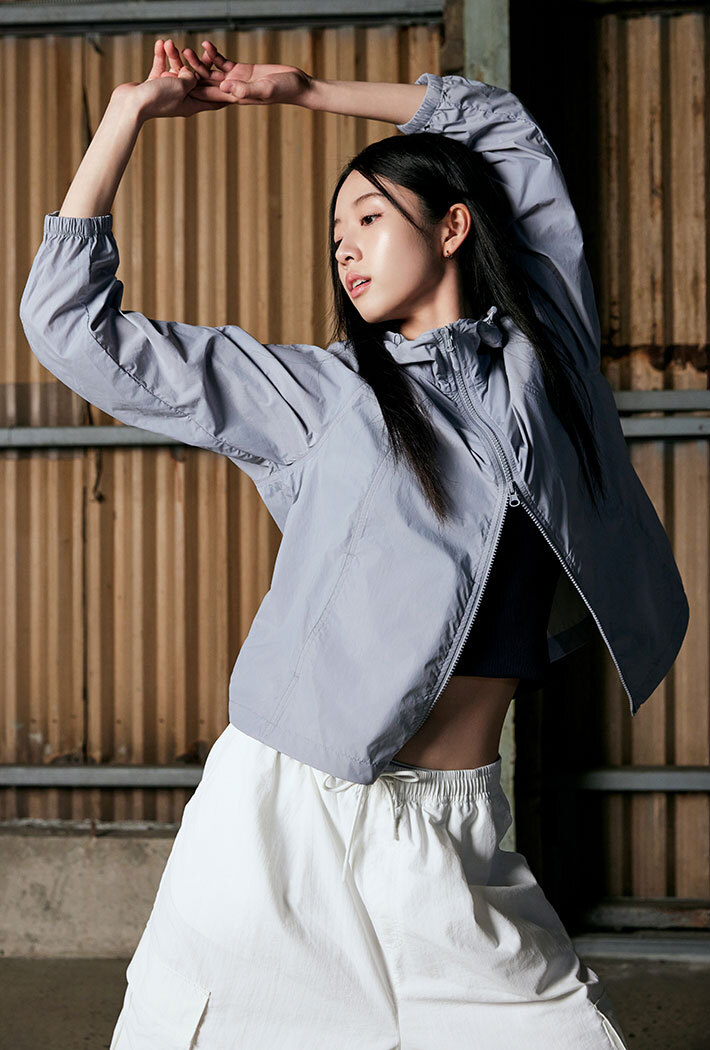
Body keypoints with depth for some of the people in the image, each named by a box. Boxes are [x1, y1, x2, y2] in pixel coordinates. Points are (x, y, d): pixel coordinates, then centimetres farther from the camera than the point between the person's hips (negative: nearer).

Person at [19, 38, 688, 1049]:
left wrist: (304, 90, 22)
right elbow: (73, 326, 3)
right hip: (287, 817, -2)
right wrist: (131, 111, 7)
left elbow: (501, 126, 23)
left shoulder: (544, 344, 10)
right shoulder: (319, 391, 4)